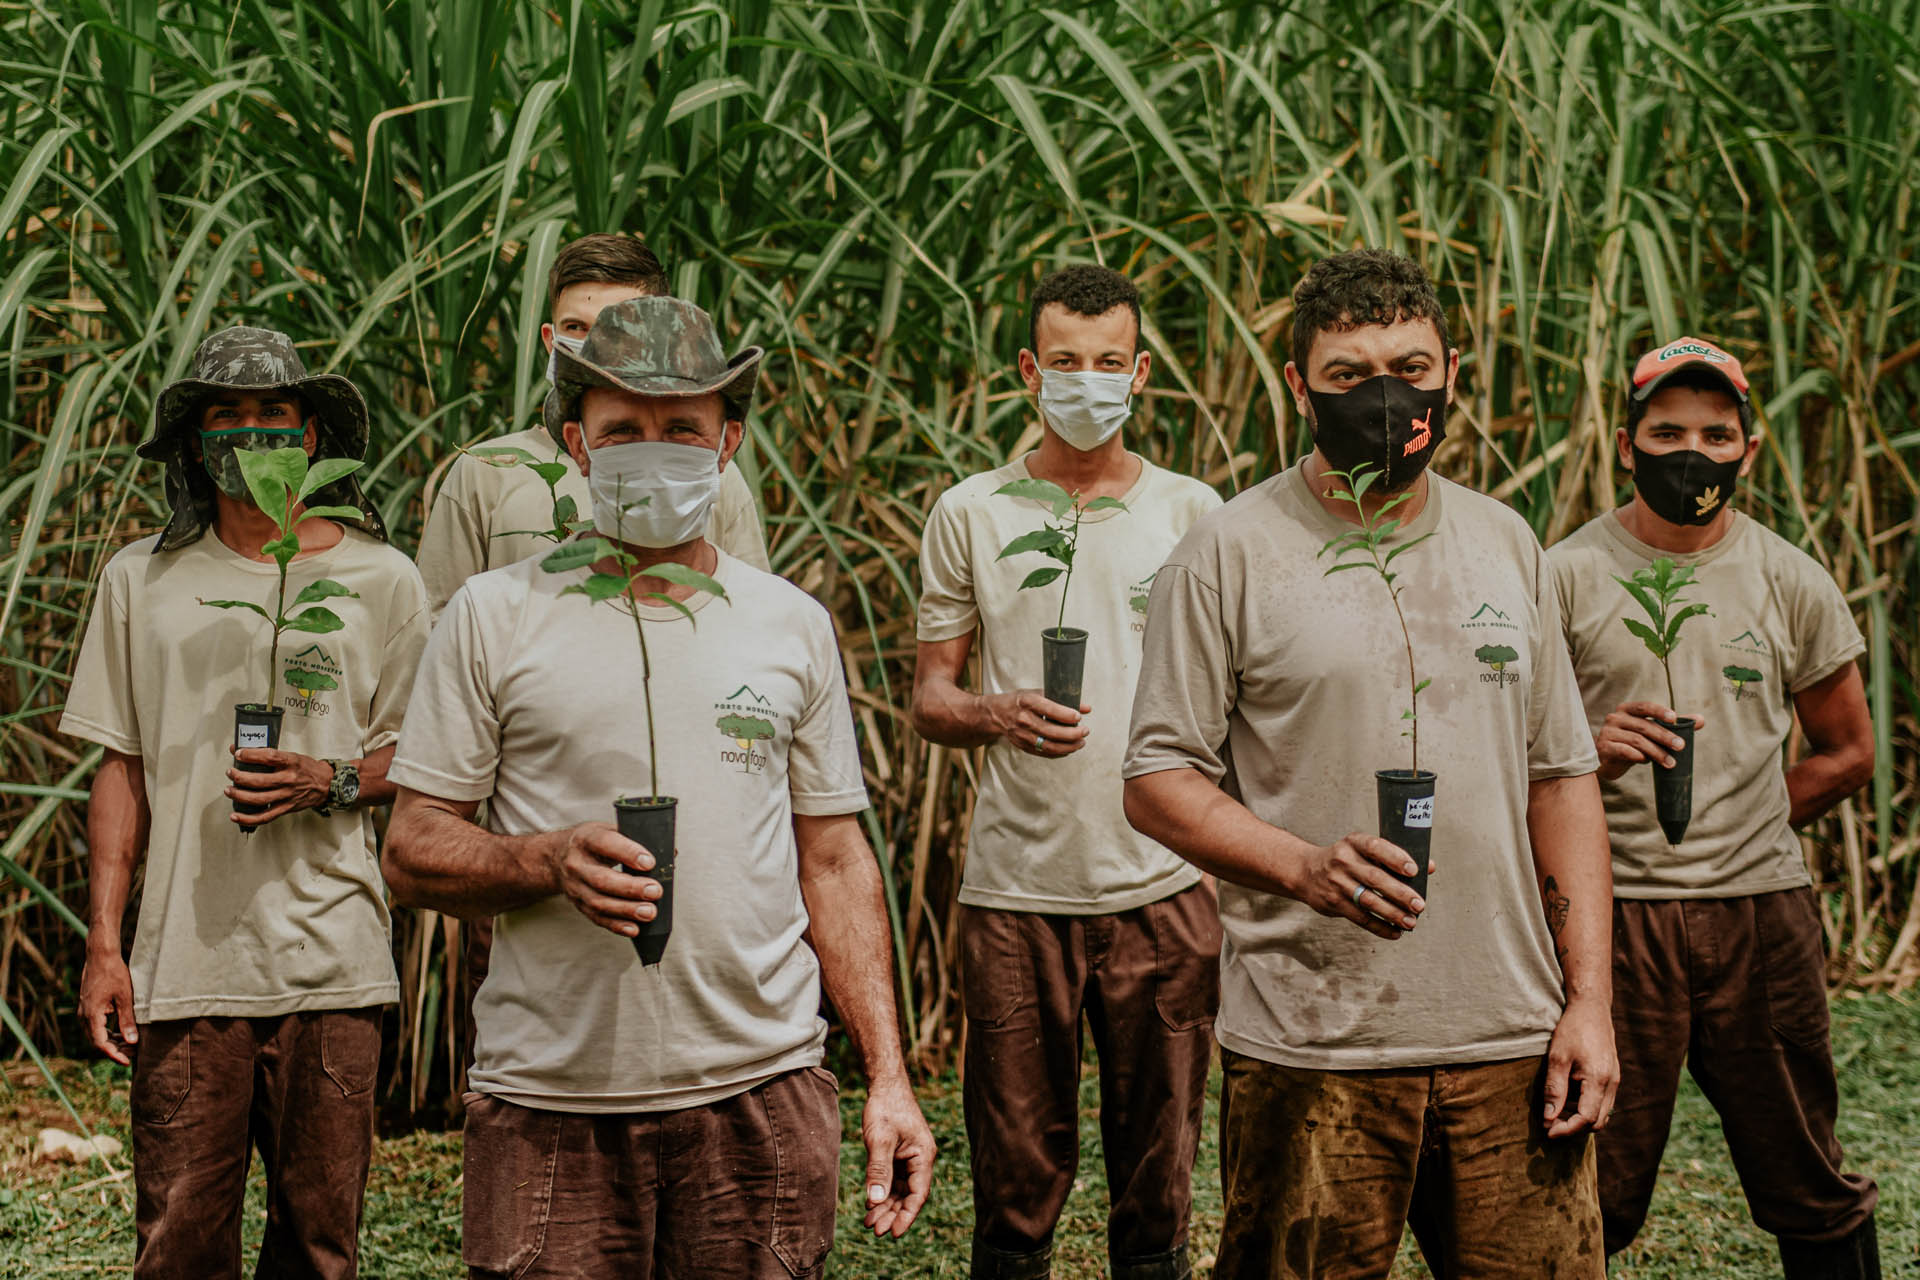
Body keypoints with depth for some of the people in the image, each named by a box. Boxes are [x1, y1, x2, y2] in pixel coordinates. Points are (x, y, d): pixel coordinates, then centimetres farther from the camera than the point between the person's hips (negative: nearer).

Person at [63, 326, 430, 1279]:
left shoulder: (381, 581, 7)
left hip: (329, 960, 0)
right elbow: (122, 770, 11)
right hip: (183, 961, 1)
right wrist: (102, 943, 4)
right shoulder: (142, 579, 10)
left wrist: (330, 784, -11)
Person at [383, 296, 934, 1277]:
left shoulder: (793, 625, 10)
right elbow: (412, 852, 2)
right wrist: (551, 861, -18)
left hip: (759, 1090, 2)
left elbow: (834, 865, 12)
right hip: (549, 1103, -2)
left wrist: (888, 1078, 5)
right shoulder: (496, 617, 3)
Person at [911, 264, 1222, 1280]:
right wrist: (998, 716, -15)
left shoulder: (1193, 513, 7)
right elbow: (929, 697, 7)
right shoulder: (969, 513, 6)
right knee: (1016, 1172, 5)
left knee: (1158, 1174, 7)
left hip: (1163, 882, 1)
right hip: (1016, 886, 0)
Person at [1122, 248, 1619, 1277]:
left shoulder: (1507, 545, 12)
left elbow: (1560, 777, 13)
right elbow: (1158, 781, -4)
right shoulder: (1228, 554, -2)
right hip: (1309, 1051, -4)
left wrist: (1588, 999, 6)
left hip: (1510, 1043, 4)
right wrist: (1308, 866, -21)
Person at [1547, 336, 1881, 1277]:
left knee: (1814, 1195, 8)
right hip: (1614, 911, -2)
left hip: (1764, 912, 2)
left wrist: (1733, 827, 8)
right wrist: (1593, 750, -18)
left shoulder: (1791, 582, 8)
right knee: (1592, 1196, -1)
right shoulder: (1567, 576, 0)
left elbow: (1846, 754, 16)